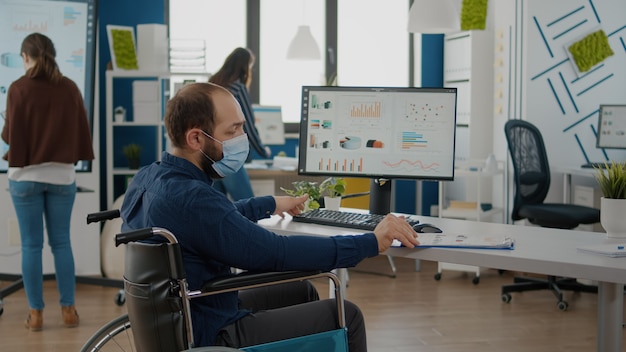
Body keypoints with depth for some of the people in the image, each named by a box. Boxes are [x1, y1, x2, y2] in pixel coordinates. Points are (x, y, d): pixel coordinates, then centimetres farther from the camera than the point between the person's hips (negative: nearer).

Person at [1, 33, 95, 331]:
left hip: (26, 175, -2)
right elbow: (82, 130, 3)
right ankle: (68, 309, 13)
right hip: (62, 174, 2)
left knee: (31, 245, 4)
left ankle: (36, 313, 9)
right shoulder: (69, 87, 0)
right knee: (61, 242, 9)